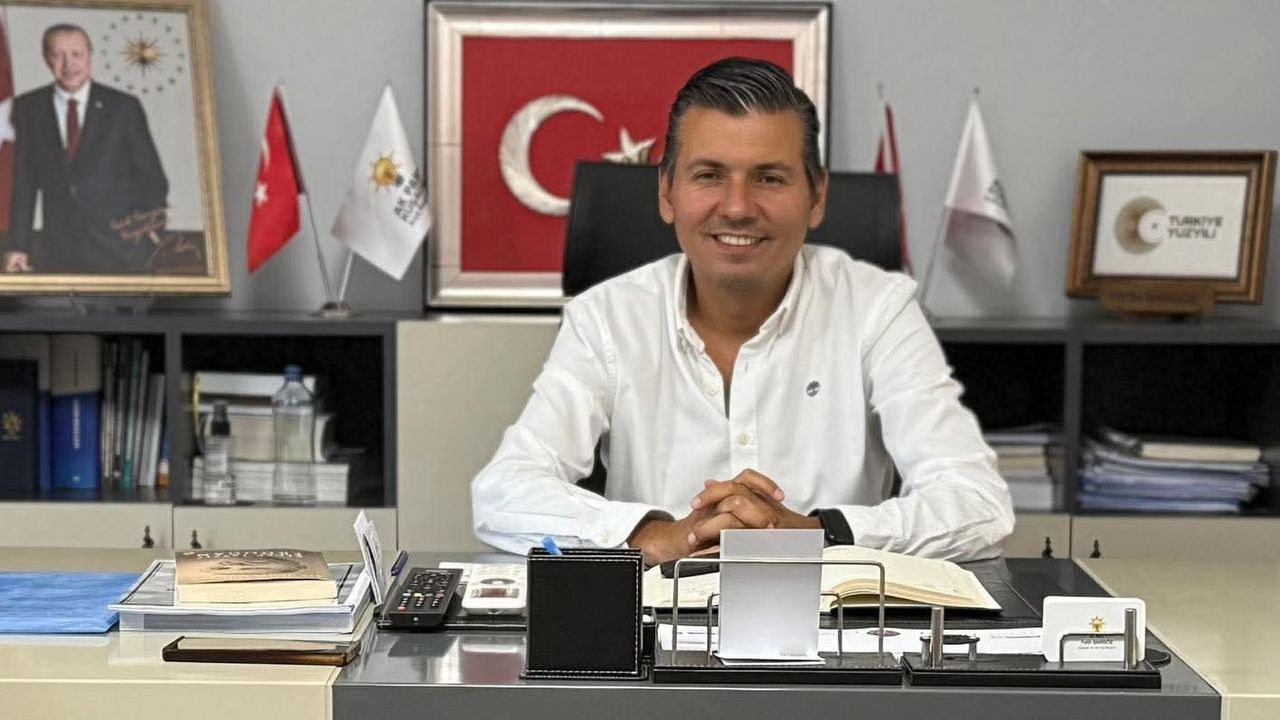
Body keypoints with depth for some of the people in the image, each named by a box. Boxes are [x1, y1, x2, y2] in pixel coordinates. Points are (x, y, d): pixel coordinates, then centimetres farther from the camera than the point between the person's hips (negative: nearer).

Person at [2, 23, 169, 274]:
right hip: (59, 251, 1)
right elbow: (23, 182, 9)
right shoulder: (28, 108, 7)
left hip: (121, 247, -1)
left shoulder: (124, 107, 2)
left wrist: (151, 224, -10)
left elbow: (152, 175, 6)